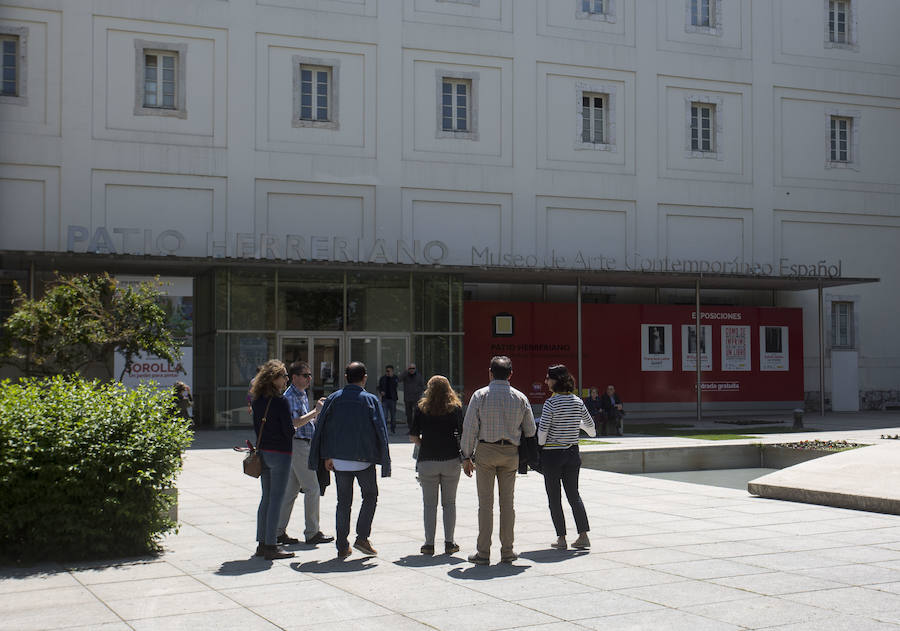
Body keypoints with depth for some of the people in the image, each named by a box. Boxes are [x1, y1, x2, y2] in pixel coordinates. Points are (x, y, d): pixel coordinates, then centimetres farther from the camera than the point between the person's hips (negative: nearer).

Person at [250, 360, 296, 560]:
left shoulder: (257, 401, 7)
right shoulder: (281, 402, -16)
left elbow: (256, 427, 12)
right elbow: (289, 430, -15)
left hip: (262, 452, 8)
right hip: (280, 453, -8)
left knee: (266, 497, 15)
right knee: (276, 499, -3)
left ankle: (262, 543, 19)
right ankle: (270, 546, 0)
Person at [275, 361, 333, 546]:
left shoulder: (302, 394, 17)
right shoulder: (290, 396, -14)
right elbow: (295, 423, -25)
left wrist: (317, 413, 11)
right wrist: (315, 411, -23)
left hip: (304, 444, 10)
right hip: (298, 444, -10)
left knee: (291, 489, 10)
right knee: (312, 489, -6)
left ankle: (279, 532, 14)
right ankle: (312, 533, 1)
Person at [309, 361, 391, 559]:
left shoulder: (333, 399, 2)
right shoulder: (370, 400, -5)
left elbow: (321, 429, 4)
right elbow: (380, 431, -6)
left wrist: (327, 457, 10)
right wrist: (383, 459, 1)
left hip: (339, 460, 3)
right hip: (363, 460, -3)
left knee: (343, 502, 10)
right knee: (370, 496, 15)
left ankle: (342, 547, 9)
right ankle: (362, 538, 3)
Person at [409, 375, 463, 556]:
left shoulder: (422, 408, -1)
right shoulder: (456, 408, -1)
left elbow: (413, 436, -2)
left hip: (427, 461, 0)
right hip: (451, 460, 0)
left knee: (429, 504, 7)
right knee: (449, 503, 10)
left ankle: (429, 543, 6)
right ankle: (449, 543, 9)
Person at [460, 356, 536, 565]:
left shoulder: (480, 395, -4)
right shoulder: (520, 398, 3)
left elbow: (470, 428, -5)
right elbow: (531, 430, 5)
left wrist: (466, 456, 0)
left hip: (485, 450, -2)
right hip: (510, 453, 2)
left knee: (485, 502, 1)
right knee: (507, 502, 9)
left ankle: (483, 553, 2)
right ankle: (507, 551, 12)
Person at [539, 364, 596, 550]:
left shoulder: (551, 403, -14)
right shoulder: (578, 402, 3)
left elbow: (542, 430, -16)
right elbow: (590, 425, 17)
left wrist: (539, 446, 1)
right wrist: (591, 432, 39)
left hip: (552, 453, -5)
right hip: (572, 453, 5)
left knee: (554, 497, 5)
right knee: (574, 495, 14)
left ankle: (561, 538, 7)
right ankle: (583, 535, 9)